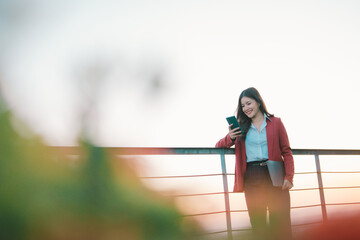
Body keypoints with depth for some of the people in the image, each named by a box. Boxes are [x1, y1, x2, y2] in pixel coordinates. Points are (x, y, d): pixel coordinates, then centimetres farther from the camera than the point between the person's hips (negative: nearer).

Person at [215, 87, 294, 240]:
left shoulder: (276, 123, 10)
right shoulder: (241, 128, 15)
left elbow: (286, 151, 6)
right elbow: (219, 146, 17)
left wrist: (289, 176, -7)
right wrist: (230, 138, -4)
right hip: (251, 178, 2)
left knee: (281, 223, -3)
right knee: (258, 223, 2)